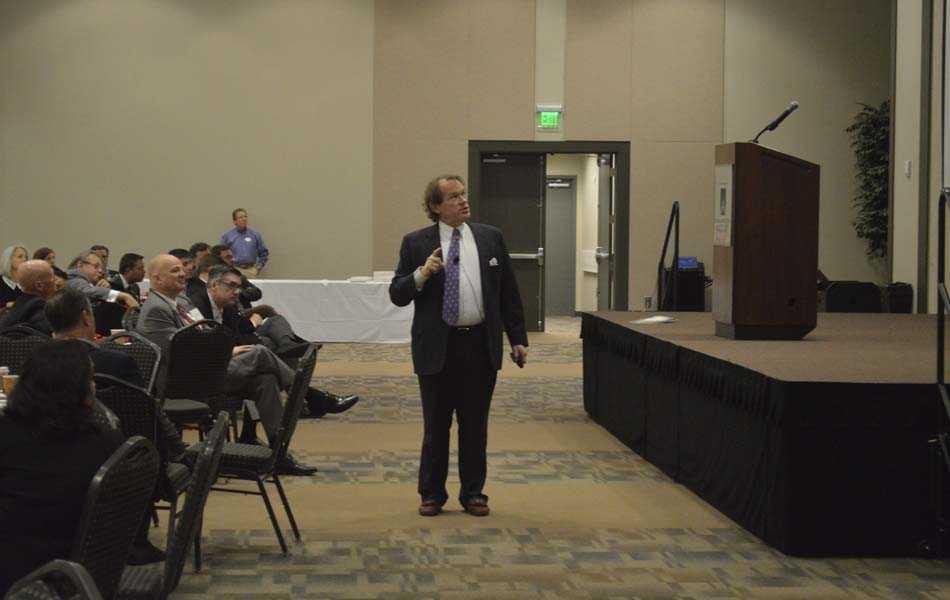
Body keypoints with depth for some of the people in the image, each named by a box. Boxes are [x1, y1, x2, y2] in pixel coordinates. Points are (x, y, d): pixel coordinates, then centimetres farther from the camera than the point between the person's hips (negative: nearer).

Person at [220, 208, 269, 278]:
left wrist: (259, 266, 6)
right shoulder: (227, 235, 5)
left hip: (251, 270, 2)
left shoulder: (255, 234, 10)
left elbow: (263, 253, 16)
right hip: (234, 270, -1)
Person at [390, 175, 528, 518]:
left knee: (475, 425, 9)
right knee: (435, 425, 7)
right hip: (437, 348, -2)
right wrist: (422, 274, -19)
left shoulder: (491, 238, 6)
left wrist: (518, 338, 5)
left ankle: (473, 493, 19)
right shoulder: (416, 244, 0)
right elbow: (397, 295, -1)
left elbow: (509, 293, 9)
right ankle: (432, 494, 19)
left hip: (481, 346, 2)